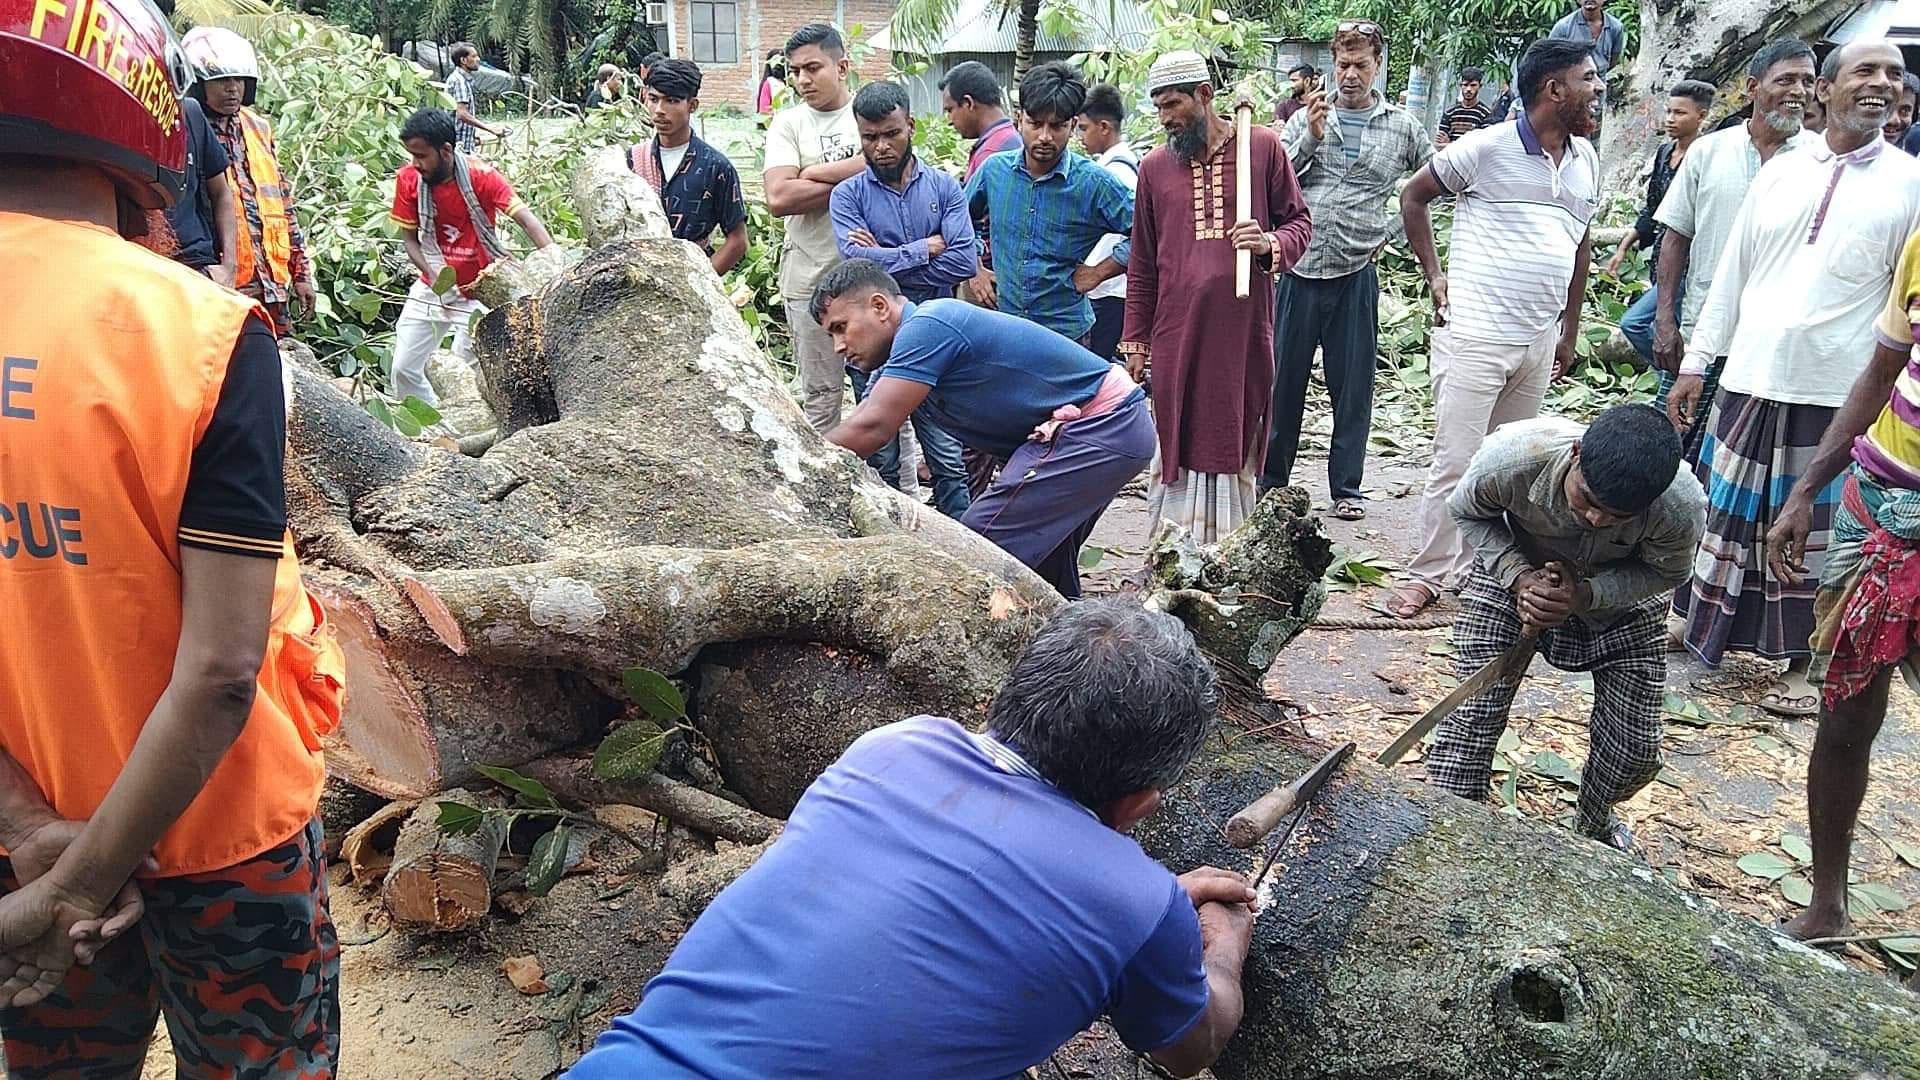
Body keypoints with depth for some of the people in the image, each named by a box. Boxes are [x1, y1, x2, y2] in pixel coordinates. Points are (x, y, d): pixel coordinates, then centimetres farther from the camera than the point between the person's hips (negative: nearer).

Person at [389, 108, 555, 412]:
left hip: (479, 292, -4)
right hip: (432, 289, 4)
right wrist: (433, 275, -19)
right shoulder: (408, 179, -9)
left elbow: (526, 220, -27)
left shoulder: (480, 176, -19)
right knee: (403, 369, 6)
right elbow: (409, 238, -1)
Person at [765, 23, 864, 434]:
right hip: (811, 279, 1)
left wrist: (813, 174, -12)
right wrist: (851, 179, -10)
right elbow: (778, 198, -10)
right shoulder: (788, 123, 5)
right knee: (820, 395, 9)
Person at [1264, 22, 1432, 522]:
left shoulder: (1402, 127, 5)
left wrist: (1392, 235, 5)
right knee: (1283, 377, 8)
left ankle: (1346, 488, 16)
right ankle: (1271, 477, 21)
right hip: (1300, 270, 0)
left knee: (1353, 386, 5)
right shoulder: (1306, 119, 5)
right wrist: (1311, 138, -14)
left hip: (1356, 275, 0)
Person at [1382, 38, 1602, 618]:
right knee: (1456, 461, -5)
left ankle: (1475, 565, 24)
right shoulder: (1487, 147, -8)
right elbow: (1412, 196, 2)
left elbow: (1581, 244, 20)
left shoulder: (1585, 160, 11)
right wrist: (1434, 274, -2)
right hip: (1474, 335, -6)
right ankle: (1429, 574, 8)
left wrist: (1570, 331, 19)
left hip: (1539, 342, 6)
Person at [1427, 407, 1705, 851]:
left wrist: (1584, 596, -31)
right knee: (1472, 716, -14)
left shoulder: (1682, 508, -36)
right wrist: (1519, 577, -29)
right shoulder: (1509, 459, -39)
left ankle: (1594, 823, 36)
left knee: (1636, 748, 2)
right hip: (1515, 571, -1)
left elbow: (1665, 573, -13)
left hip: (1620, 595, 1)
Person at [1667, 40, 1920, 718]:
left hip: (1837, 394, -2)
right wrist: (1694, 364, 8)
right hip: (1749, 380, 3)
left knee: (1815, 531, 5)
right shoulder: (1779, 174, 7)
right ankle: (1696, 619, 31)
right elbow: (1733, 273, 10)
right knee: (1724, 510, 13)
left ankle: (1803, 665, 17)